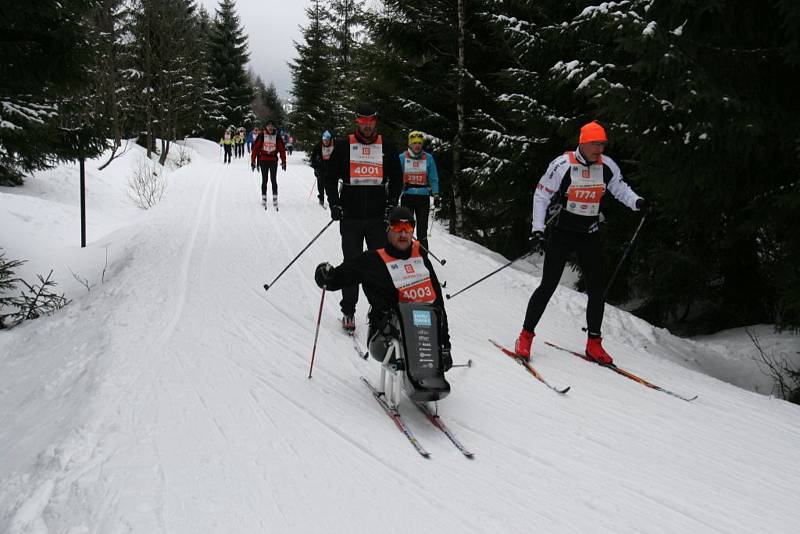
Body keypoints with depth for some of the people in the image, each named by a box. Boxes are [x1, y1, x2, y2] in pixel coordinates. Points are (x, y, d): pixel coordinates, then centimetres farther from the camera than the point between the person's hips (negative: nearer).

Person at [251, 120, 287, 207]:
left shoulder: (277, 137, 2)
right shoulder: (261, 136, -3)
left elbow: (282, 149, 5)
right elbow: (255, 148, -2)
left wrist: (283, 162, 2)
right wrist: (253, 161, -5)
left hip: (273, 161, 1)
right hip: (263, 161, -1)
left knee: (274, 180, -1)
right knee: (264, 180, 4)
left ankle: (275, 198, 4)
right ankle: (264, 198, 12)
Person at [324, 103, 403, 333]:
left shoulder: (387, 146, 9)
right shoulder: (343, 146, 6)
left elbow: (397, 178, 14)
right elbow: (330, 176, 9)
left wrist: (392, 204, 1)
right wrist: (334, 203, -4)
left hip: (379, 217, 1)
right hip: (350, 216, -1)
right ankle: (348, 311, 11)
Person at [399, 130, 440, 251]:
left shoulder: (428, 158, 5)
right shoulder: (402, 157, 3)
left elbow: (433, 178, 7)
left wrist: (436, 195, -1)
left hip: (423, 197, 0)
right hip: (407, 196, 0)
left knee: (422, 229, 3)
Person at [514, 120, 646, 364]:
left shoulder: (607, 166, -2)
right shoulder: (563, 164, -15)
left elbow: (620, 188, 12)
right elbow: (541, 195, -8)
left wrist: (636, 202, -9)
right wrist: (537, 230, -14)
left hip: (590, 236, 5)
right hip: (563, 233, -4)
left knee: (597, 289, 5)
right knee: (548, 286, -5)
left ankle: (594, 344, 19)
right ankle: (526, 336, 9)